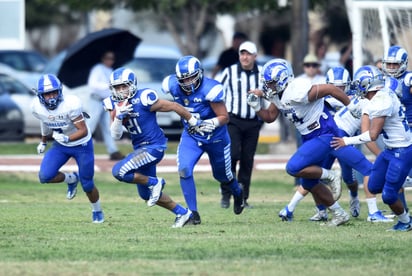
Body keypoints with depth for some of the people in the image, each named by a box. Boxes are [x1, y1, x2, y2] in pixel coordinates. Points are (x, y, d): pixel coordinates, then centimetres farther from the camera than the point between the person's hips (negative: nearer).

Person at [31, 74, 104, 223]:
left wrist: (66, 138, -46)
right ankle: (71, 179, 16)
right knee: (45, 176, -16)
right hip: (60, 146, 4)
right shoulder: (37, 107, -17)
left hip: (82, 145, -4)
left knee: (87, 185, 4)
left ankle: (97, 211, 35)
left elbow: (84, 131, -29)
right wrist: (43, 141, 21)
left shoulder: (70, 104, -33)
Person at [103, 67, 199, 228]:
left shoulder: (144, 99, -20)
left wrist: (194, 123, 1)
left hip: (154, 146, -8)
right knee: (147, 195, 16)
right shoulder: (114, 104, -1)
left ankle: (154, 182, -5)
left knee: (119, 171, -23)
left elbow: (174, 106, -10)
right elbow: (116, 136, -2)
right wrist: (118, 117, -22)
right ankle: (182, 213, 30)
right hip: (140, 148, 8)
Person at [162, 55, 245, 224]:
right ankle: (193, 212, -9)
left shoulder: (210, 89, -30)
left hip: (215, 137, -3)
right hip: (191, 136, 3)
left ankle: (238, 194, 52)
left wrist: (212, 123, -44)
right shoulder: (173, 86, -15)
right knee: (184, 170, -19)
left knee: (222, 175, 17)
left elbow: (224, 117, -26)